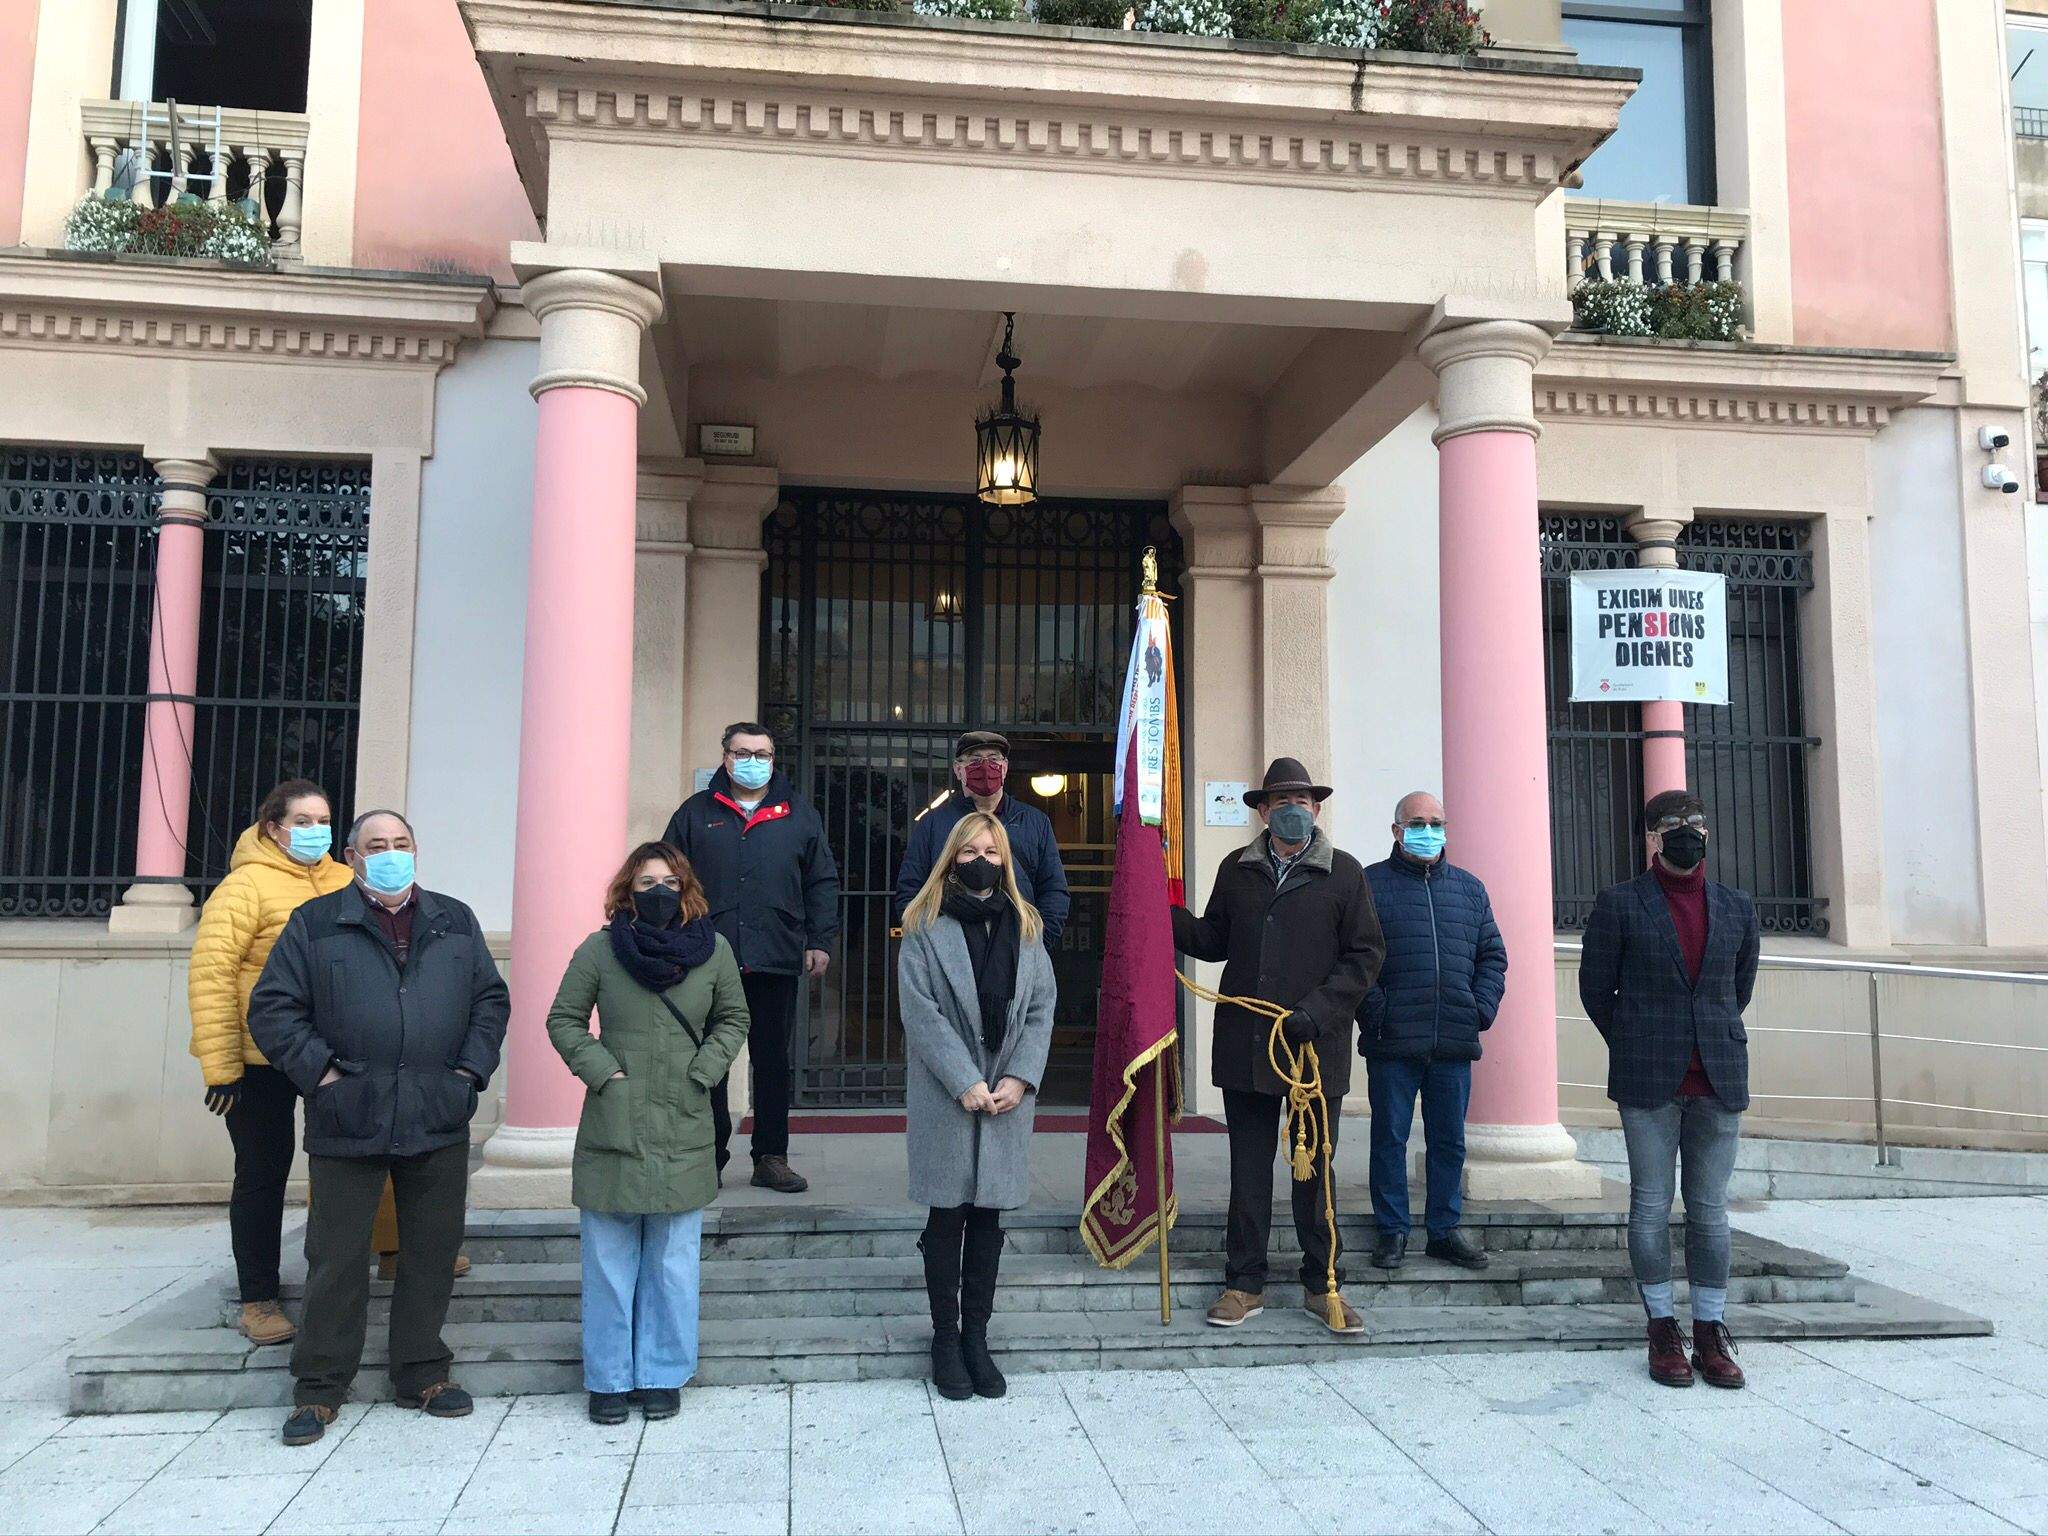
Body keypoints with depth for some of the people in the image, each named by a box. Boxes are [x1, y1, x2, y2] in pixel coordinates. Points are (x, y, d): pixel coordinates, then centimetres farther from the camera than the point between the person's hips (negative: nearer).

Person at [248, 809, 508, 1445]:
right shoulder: (315, 923, 3)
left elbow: (491, 999, 15)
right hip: (347, 1122, -2)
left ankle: (423, 1373, 23)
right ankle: (320, 1387, 18)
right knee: (336, 1256, 4)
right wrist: (320, 1072, -7)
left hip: (438, 1123, 3)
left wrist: (470, 1070, 4)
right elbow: (272, 1007, 1)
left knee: (433, 1250, 9)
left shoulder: (455, 922, 12)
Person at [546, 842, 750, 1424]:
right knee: (610, 1262, 7)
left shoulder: (713, 949, 2)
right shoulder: (599, 949, -2)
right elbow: (563, 1020, 7)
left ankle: (663, 1375, 22)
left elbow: (733, 1020, 13)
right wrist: (601, 1071, -6)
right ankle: (610, 1379, 20)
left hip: (683, 1133, 1)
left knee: (673, 1264, 8)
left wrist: (703, 1073, 0)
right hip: (611, 1131, -1)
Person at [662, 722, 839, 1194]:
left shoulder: (798, 814, 11)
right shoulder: (696, 813, 9)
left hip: (777, 961, 1)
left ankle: (771, 1157, 16)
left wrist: (820, 941, 3)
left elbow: (822, 882, 11)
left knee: (773, 1061, 7)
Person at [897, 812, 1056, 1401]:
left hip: (1007, 1094, 3)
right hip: (946, 1097, -3)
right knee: (947, 1218, 4)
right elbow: (921, 1011, -8)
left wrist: (1021, 1078, -7)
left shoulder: (1025, 927, 11)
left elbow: (1041, 1008, 6)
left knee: (988, 1219, 8)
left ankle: (976, 1337, 18)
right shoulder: (925, 927, 0)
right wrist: (964, 1082, -15)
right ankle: (945, 1338, 16)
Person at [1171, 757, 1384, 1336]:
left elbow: (1364, 956, -3)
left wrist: (1317, 1011, -14)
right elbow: (1211, 941, 13)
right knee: (1248, 1169, 9)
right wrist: (1167, 911, -3)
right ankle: (1244, 1284, 19)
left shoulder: (1344, 873, 0)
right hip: (1244, 1048, 2)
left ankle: (1322, 1285, 22)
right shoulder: (1236, 870, 9)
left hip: (1317, 1047, -2)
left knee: (1315, 1169, 9)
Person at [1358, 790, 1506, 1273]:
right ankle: (1392, 1232, 15)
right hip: (1392, 1044, -4)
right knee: (1390, 1139, 4)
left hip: (1455, 1042, 4)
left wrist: (1482, 1009, 4)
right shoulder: (1370, 884, 0)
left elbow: (1492, 956, 17)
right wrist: (1375, 1013, -12)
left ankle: (1444, 1230, 22)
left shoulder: (1469, 888, 14)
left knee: (1449, 1141, 10)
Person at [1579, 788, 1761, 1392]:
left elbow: (1741, 986, 21)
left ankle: (1711, 1334, 16)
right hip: (1648, 1082, -3)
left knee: (1710, 1210, 8)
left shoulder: (1738, 909, 9)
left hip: (1719, 1080, 3)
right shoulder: (1619, 904, -1)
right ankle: (1663, 1331, 12)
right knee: (1651, 1206, 2)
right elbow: (1595, 986, 4)